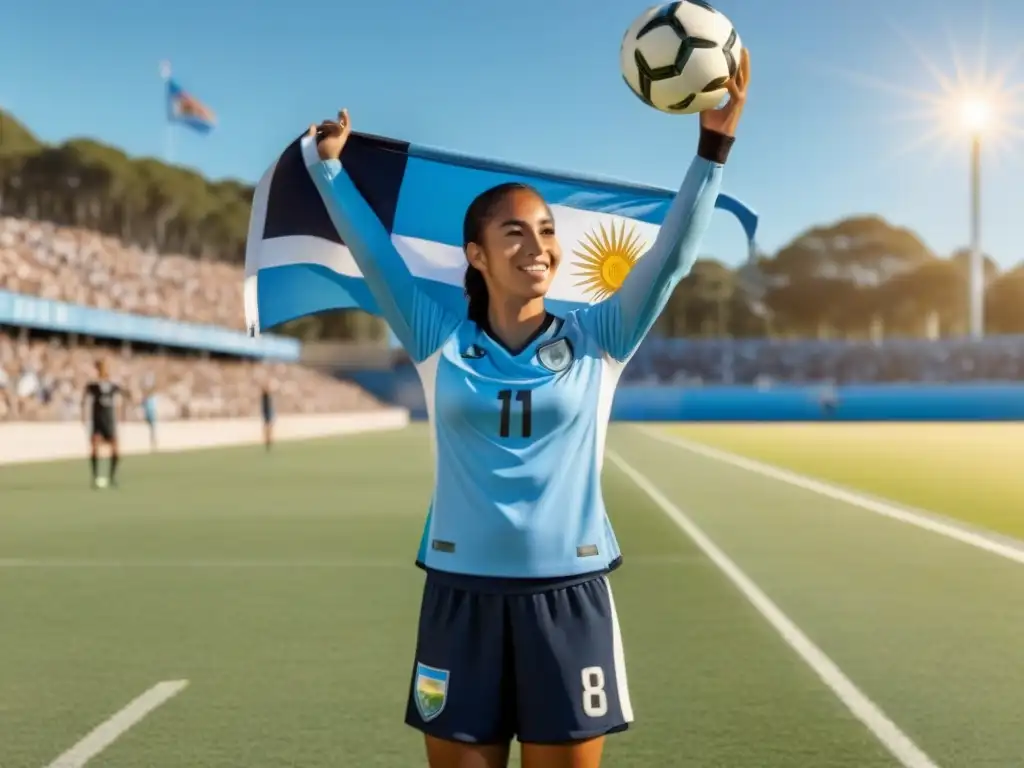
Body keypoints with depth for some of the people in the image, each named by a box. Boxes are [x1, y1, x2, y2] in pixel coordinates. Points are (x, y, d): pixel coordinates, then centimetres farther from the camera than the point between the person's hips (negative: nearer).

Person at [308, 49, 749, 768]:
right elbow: (373, 251, 3)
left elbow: (672, 255, -2)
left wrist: (714, 143, -9)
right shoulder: (439, 342, 4)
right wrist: (329, 163, 0)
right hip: (461, 593, 0)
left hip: (569, 595, 0)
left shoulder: (596, 341, 4)